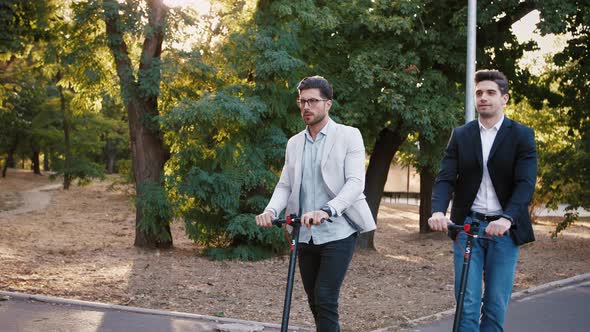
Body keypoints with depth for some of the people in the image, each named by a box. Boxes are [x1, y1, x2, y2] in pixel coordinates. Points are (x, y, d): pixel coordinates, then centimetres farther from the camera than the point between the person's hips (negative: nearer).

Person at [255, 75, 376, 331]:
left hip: (337, 233, -5)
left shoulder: (349, 136, -2)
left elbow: (355, 182, -14)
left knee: (325, 300, -14)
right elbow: (285, 185, 9)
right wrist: (271, 211, -13)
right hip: (305, 235, 5)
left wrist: (326, 210, -30)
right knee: (315, 302, 11)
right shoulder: (294, 143, 14)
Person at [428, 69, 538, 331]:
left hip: (504, 228, -1)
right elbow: (445, 178, -2)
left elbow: (526, 183, -12)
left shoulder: (522, 136, 0)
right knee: (467, 302, -3)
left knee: (496, 304, 2)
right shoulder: (460, 135, 7)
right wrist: (438, 211, -23)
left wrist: (506, 219, -30)